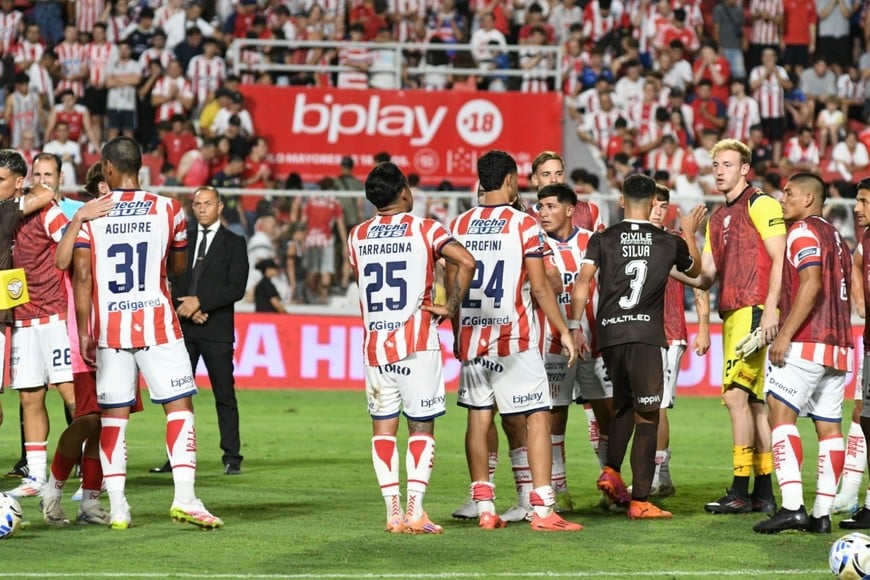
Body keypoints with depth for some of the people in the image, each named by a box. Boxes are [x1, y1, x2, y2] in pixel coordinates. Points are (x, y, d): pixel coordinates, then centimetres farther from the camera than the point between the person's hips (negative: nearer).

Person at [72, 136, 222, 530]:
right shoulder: (168, 210, 0)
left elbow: (82, 275, -7)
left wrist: (83, 331, -4)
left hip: (108, 325, 1)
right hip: (156, 323, -1)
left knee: (112, 415, 6)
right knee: (179, 406, 2)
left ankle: (117, 507, 3)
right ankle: (184, 496, -10)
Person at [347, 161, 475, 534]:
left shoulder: (357, 236, 7)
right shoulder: (424, 229, -5)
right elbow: (465, 262, -18)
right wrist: (450, 307, -9)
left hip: (374, 345, 3)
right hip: (418, 342, -3)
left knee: (383, 428, 8)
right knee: (421, 428, 2)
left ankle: (393, 512, 2)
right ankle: (415, 512, -6)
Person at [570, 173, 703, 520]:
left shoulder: (603, 240, 6)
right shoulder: (669, 243, 7)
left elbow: (583, 280, -6)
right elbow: (694, 269, 27)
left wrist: (575, 326, -3)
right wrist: (690, 233, 42)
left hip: (608, 333, 2)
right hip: (646, 334, -2)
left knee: (623, 404, 24)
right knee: (646, 415, 0)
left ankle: (611, 472, 9)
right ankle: (640, 500, -2)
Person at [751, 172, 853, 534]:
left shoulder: (803, 231, -6)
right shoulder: (836, 237, 21)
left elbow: (811, 284, -19)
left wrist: (785, 334, -21)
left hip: (806, 342, -9)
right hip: (838, 343, 9)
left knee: (781, 413, -10)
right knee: (829, 426, 6)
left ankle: (792, 506, -21)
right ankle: (822, 513, 4)